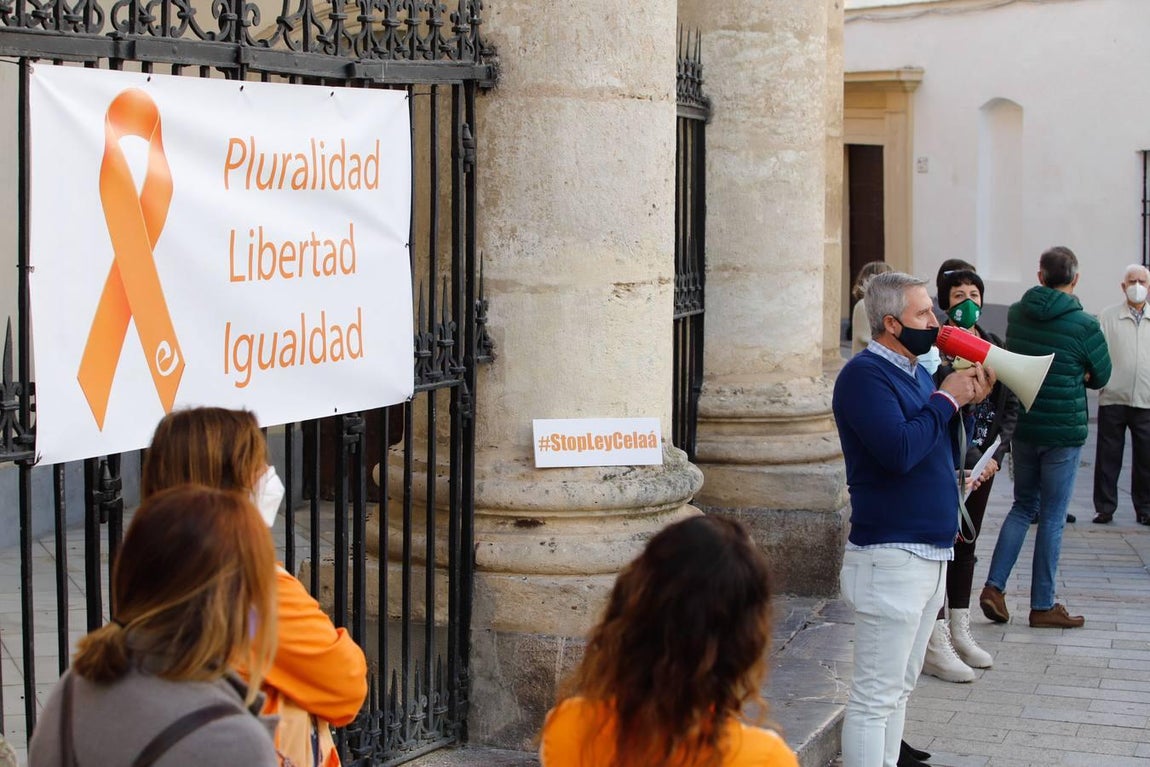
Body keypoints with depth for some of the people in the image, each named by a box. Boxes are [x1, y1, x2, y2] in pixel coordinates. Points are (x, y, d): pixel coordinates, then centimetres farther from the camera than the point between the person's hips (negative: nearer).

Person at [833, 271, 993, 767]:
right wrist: (946, 399, -15)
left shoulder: (915, 372, 14)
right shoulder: (865, 374, -14)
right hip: (891, 555, -10)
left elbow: (946, 453, 19)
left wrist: (969, 401, 3)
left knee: (899, 689, 17)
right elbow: (900, 451, -27)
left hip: (931, 553, 10)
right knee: (875, 697, -5)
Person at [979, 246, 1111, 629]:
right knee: (1052, 517, 5)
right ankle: (1043, 605, 12)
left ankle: (994, 586, 6)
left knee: (1024, 506, 18)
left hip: (1021, 428, 5)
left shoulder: (1015, 314, 0)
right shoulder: (1084, 325, -14)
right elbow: (1101, 376, 1)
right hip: (1064, 432, -4)